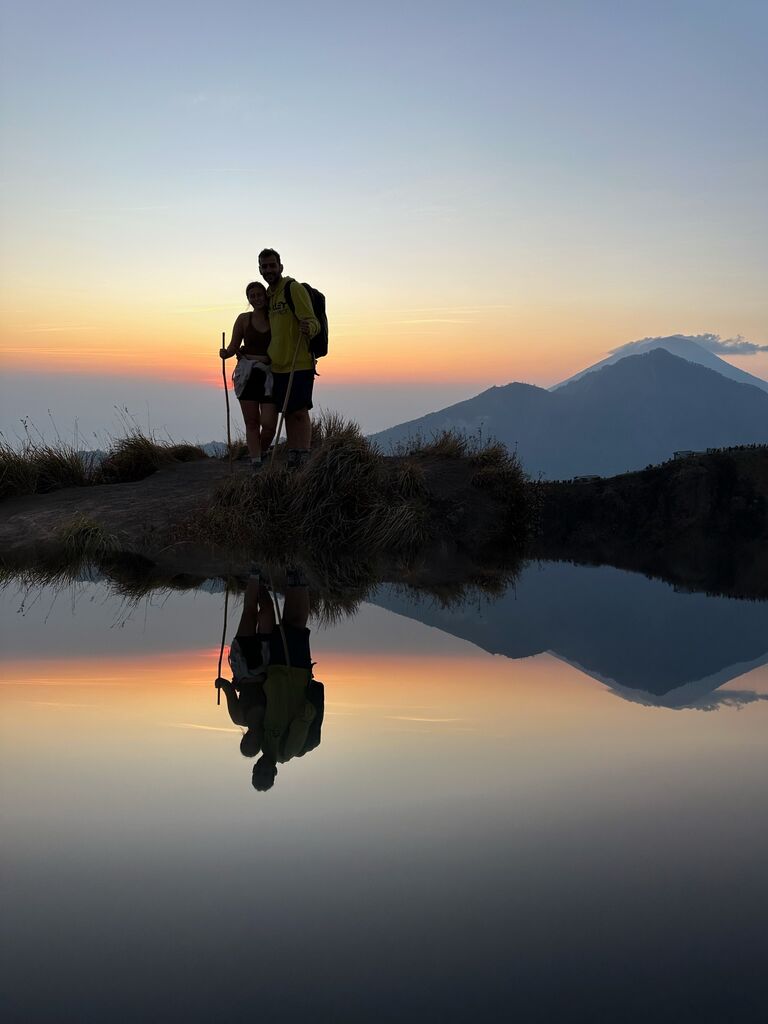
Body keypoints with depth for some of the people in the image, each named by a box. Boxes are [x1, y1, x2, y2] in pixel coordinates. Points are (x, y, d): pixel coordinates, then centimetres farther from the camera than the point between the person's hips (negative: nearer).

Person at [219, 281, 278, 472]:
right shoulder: (244, 319, 6)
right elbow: (233, 347, 8)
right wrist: (225, 353, -12)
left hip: (270, 375, -1)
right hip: (247, 375, 1)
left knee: (269, 424, -7)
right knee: (252, 423, 1)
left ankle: (262, 452, 22)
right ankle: (255, 466, 4)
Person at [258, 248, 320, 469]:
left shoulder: (294, 289, -9)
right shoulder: (269, 294, 16)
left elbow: (313, 322, -15)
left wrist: (308, 328, -38)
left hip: (299, 364, -8)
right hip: (278, 365, 8)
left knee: (300, 412, -9)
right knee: (288, 413, 9)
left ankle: (304, 463, -8)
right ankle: (292, 463, 13)